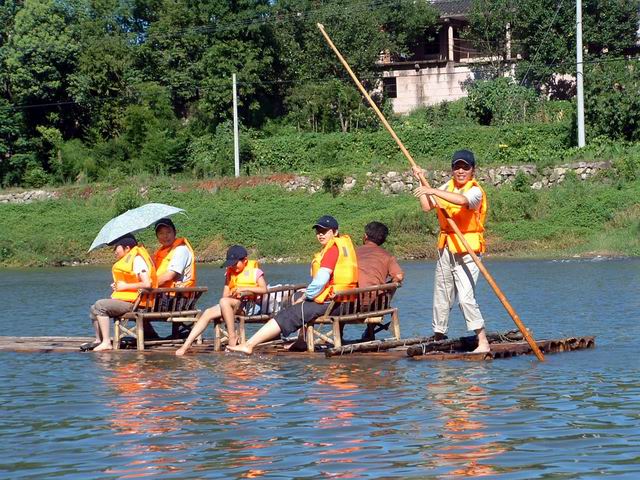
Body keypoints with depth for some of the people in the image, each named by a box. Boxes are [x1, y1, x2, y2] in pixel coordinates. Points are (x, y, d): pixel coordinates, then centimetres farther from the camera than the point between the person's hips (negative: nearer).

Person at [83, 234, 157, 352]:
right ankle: (99, 341, 3)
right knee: (94, 309, 7)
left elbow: (146, 284, -24)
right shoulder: (129, 259, 20)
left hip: (133, 302, -11)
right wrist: (117, 286, 8)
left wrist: (125, 286, -15)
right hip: (125, 299, 11)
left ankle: (106, 342, -21)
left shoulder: (137, 259, -12)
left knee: (100, 305, -19)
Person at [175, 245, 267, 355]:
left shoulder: (255, 271, 4)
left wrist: (245, 289, -17)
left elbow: (264, 289, -8)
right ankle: (186, 345, -22)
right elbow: (225, 295, 15)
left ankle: (233, 337, -31)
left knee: (224, 301, -34)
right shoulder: (230, 273, 20)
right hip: (231, 303, 6)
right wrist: (232, 294, -8)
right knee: (208, 313, -15)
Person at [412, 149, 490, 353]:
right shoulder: (447, 187, 12)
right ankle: (438, 335, 28)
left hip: (466, 250, -7)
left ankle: (483, 342, -14)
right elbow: (427, 207, 8)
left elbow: (462, 200, -33)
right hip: (445, 248, 7)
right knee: (441, 296, 15)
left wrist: (433, 191, -35)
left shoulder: (475, 190, -11)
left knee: (466, 297, -17)